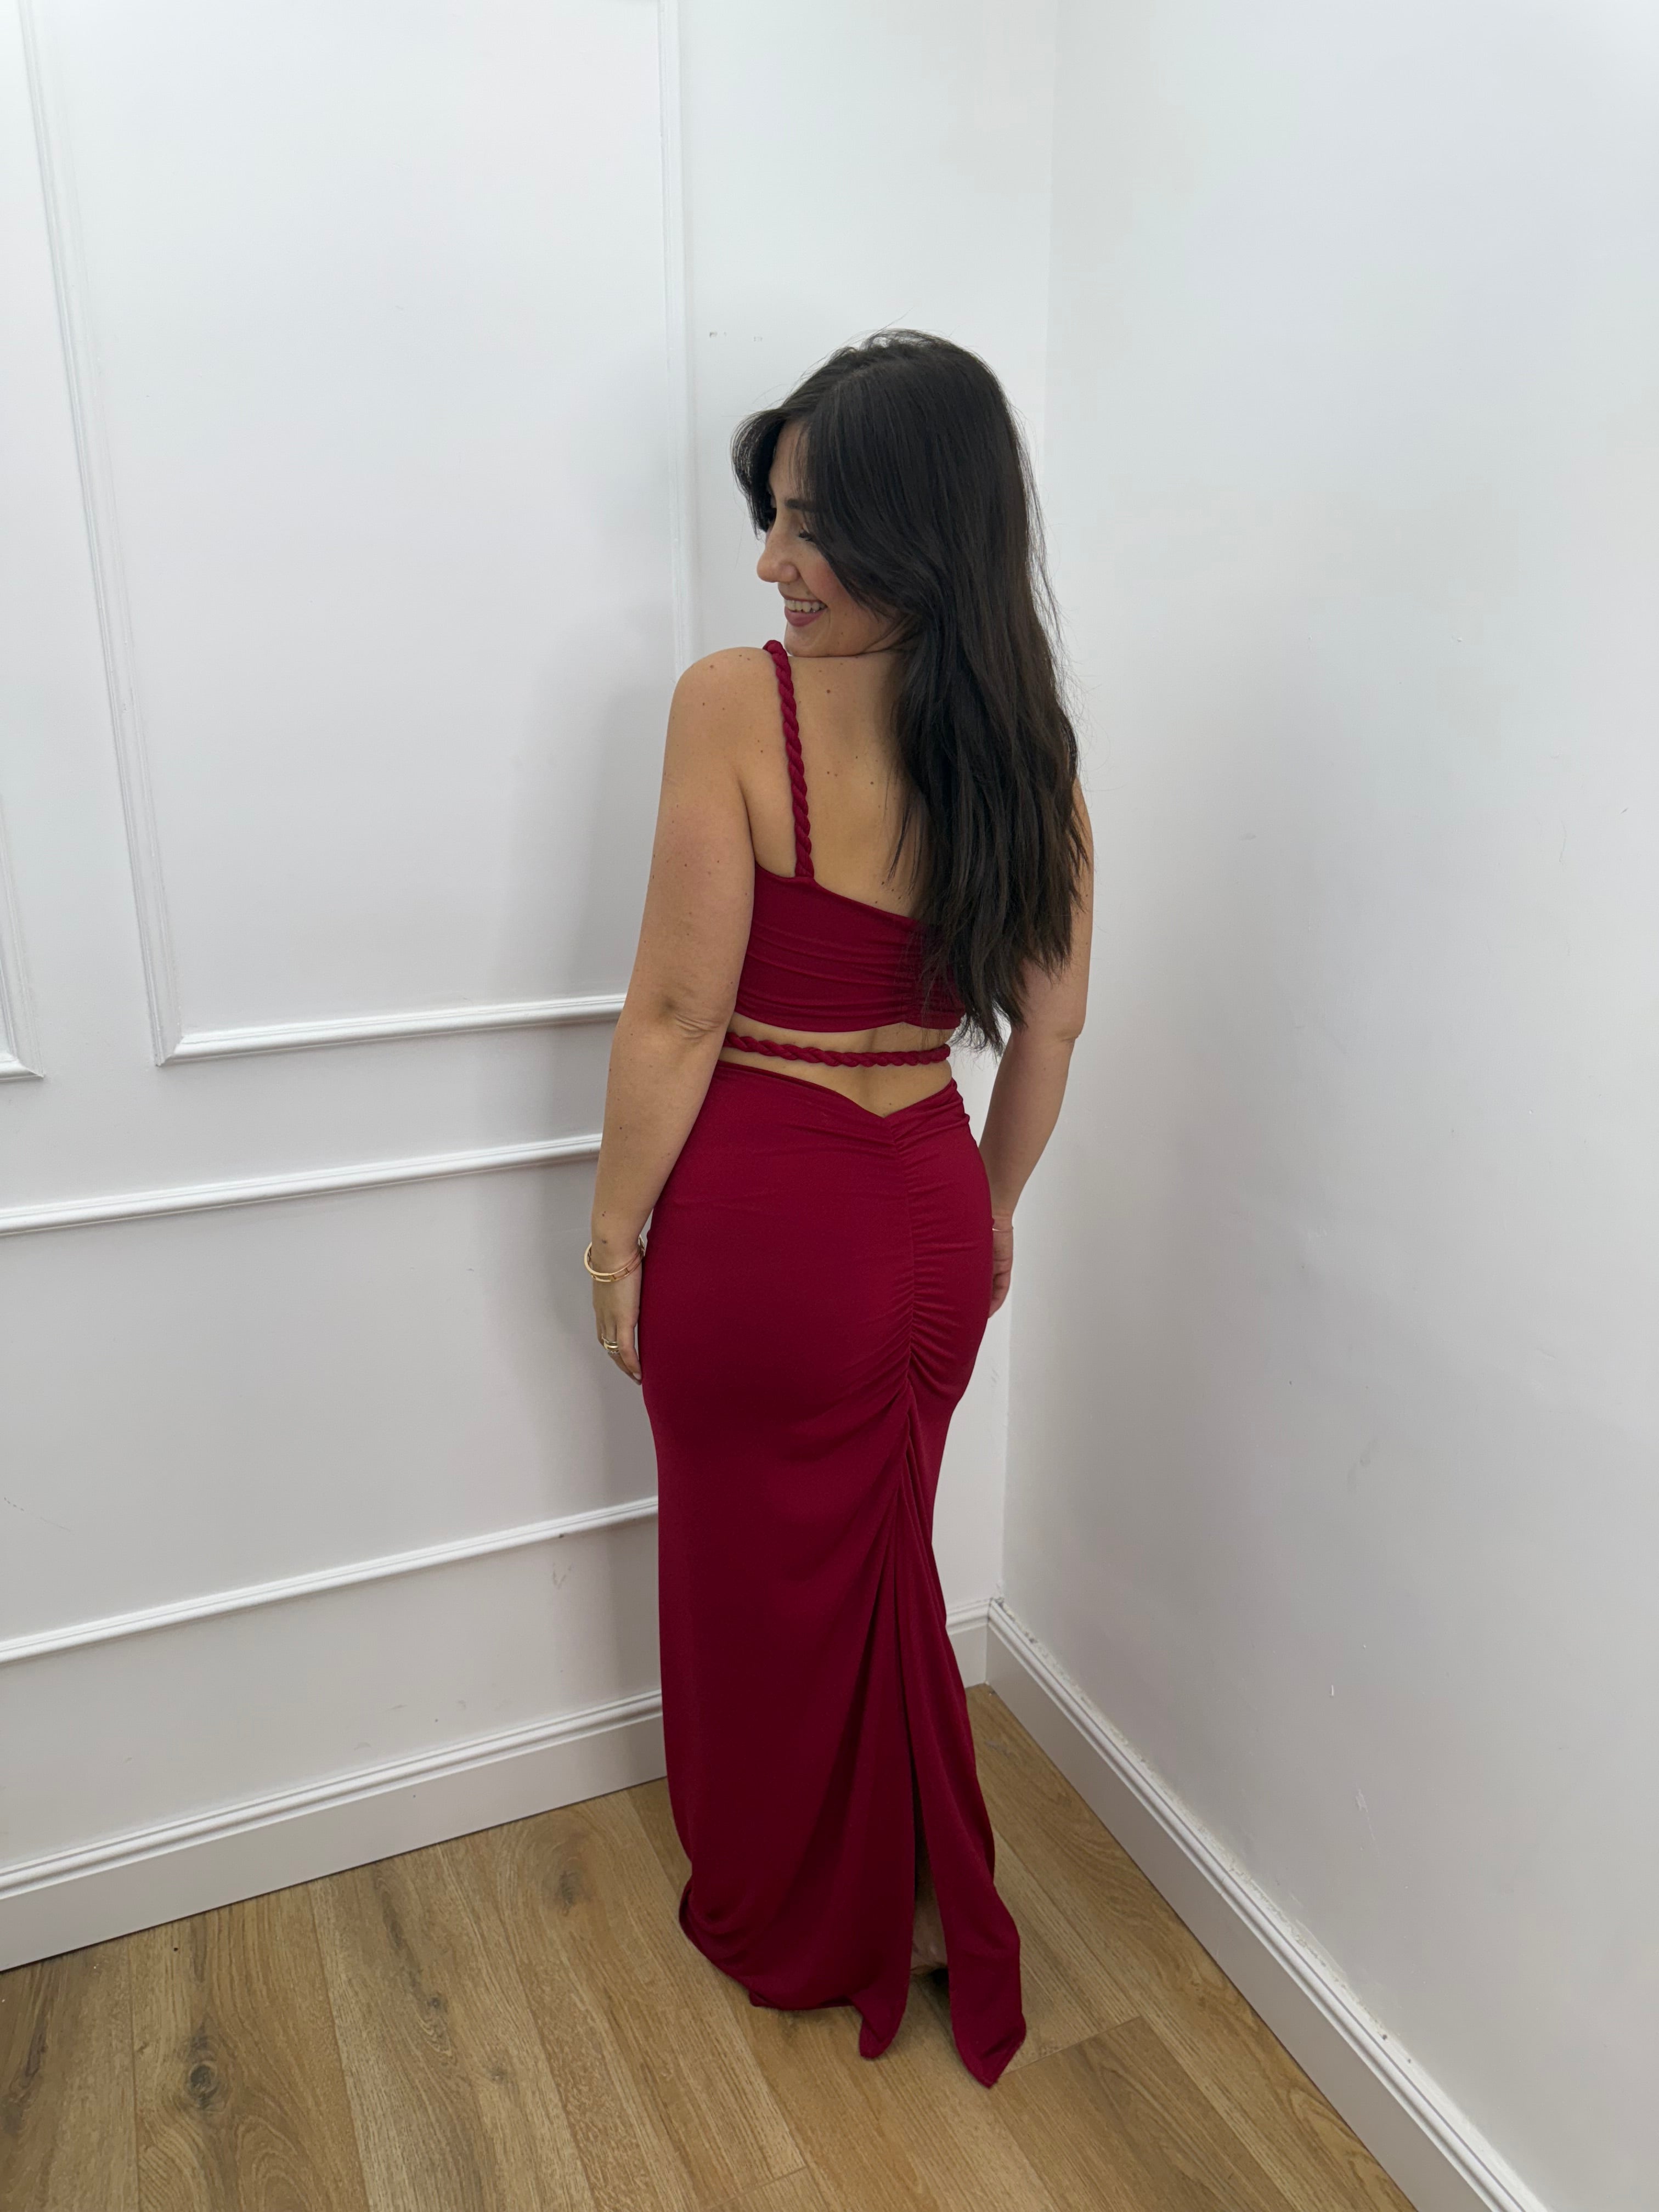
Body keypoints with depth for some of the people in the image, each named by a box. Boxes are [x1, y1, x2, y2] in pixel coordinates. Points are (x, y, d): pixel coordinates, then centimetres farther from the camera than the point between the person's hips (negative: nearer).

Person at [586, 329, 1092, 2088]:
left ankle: (789, 1924, 45)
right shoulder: (1026, 738, 0)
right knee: (884, 1568, 26)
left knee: (761, 1586, 19)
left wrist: (615, 1237, -5)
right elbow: (1047, 1030, 5)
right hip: (929, 1220, 6)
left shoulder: (736, 704, -18)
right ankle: (915, 1912, 48)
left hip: (759, 1227, -5)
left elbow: (678, 1015, -17)